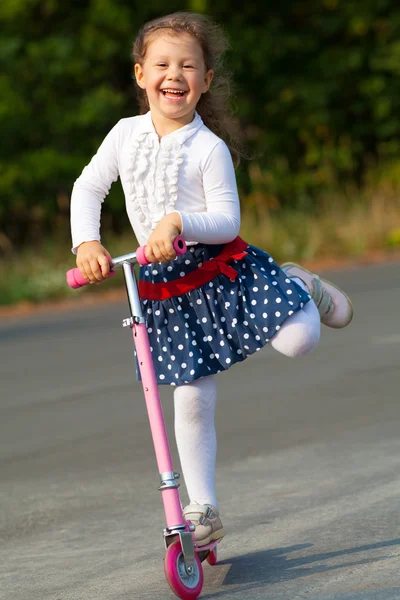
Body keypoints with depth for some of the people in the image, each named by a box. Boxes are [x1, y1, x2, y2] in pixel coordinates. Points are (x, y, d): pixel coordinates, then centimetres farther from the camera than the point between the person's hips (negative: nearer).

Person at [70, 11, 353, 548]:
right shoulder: (125, 134, 1)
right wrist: (86, 243, -6)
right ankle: (203, 510, 13)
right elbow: (88, 189, 9)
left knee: (297, 341, -19)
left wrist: (178, 221, -30)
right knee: (191, 401, 1)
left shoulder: (210, 147, -11)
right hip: (165, 287, 3)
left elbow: (227, 221, -14)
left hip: (223, 268, -2)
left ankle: (302, 288, 18)